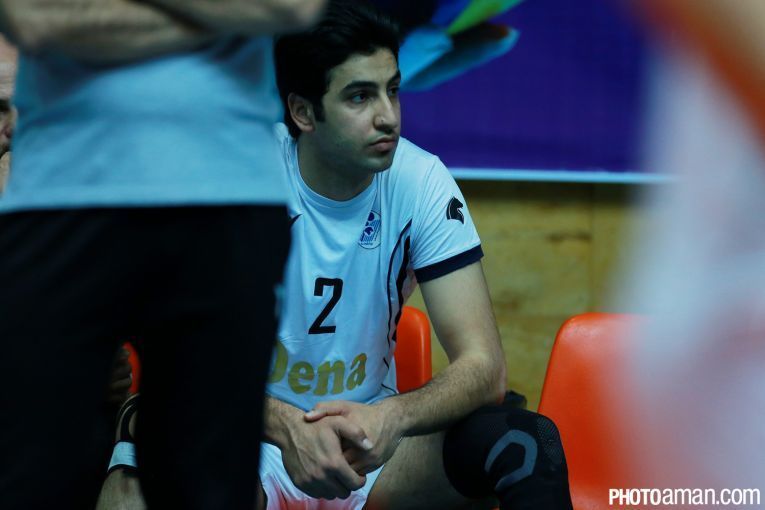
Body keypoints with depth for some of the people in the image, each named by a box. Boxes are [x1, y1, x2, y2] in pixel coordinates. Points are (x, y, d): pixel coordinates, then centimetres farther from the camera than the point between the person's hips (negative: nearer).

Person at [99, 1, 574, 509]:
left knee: (528, 442, -23)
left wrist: (391, 418, -34)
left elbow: (484, 368, -13)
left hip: (367, 438, 3)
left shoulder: (422, 183, -9)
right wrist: (287, 426, -40)